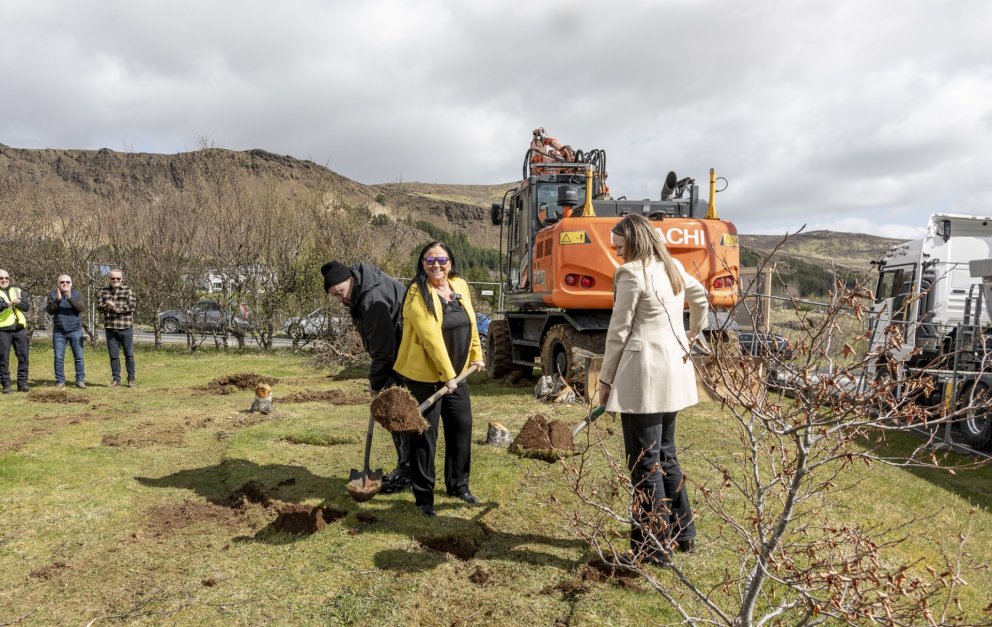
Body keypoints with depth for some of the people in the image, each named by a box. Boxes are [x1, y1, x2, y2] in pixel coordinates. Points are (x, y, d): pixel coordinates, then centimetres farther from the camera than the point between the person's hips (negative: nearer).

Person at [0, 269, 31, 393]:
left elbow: (27, 306, 3)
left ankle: (22, 383, 11)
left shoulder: (18, 291, 15)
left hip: (20, 328, 3)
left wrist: (17, 303, -14)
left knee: (23, 356, 3)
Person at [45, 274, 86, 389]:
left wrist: (70, 298, -25)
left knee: (79, 357, -2)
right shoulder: (52, 295, 7)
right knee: (59, 358, 1)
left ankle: (80, 380, 3)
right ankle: (60, 381, 8)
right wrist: (57, 300, -19)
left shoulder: (77, 294, 6)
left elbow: (80, 308, -11)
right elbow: (50, 311, -5)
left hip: (75, 331, -1)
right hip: (59, 332, 1)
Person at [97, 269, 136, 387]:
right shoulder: (103, 291, 12)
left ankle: (131, 379, 8)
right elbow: (99, 307, 2)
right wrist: (106, 306, -19)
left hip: (126, 327, -3)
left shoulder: (128, 290, 2)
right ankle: (116, 379, 15)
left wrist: (115, 308, -14)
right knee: (113, 355, 7)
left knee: (129, 355, 1)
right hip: (110, 328, 3)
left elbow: (131, 307, -9)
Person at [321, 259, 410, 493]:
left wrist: (376, 383, -11)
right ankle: (404, 469, 25)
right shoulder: (361, 295, 9)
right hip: (396, 360, 10)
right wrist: (378, 380, 10)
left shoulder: (373, 299, -23)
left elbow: (383, 348, -22)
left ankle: (407, 472, 8)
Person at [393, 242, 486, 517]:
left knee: (462, 428, 14)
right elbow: (431, 336, -23)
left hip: (457, 374, 7)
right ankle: (424, 497, 15)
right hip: (425, 376, -7)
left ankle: (458, 485, 32)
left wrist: (476, 355, 17)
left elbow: (470, 324, 16)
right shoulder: (418, 293, -17)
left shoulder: (460, 287, 4)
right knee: (425, 436, 1)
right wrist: (447, 374, -24)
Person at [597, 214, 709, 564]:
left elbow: (619, 330, -11)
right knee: (666, 454, 20)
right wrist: (691, 337, 36)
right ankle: (682, 534, 31)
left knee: (645, 462, 0)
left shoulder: (631, 273, -11)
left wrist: (606, 379, -5)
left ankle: (654, 547, 9)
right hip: (674, 371, 9)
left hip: (644, 373, -9)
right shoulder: (674, 268, 13)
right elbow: (701, 300, 30)